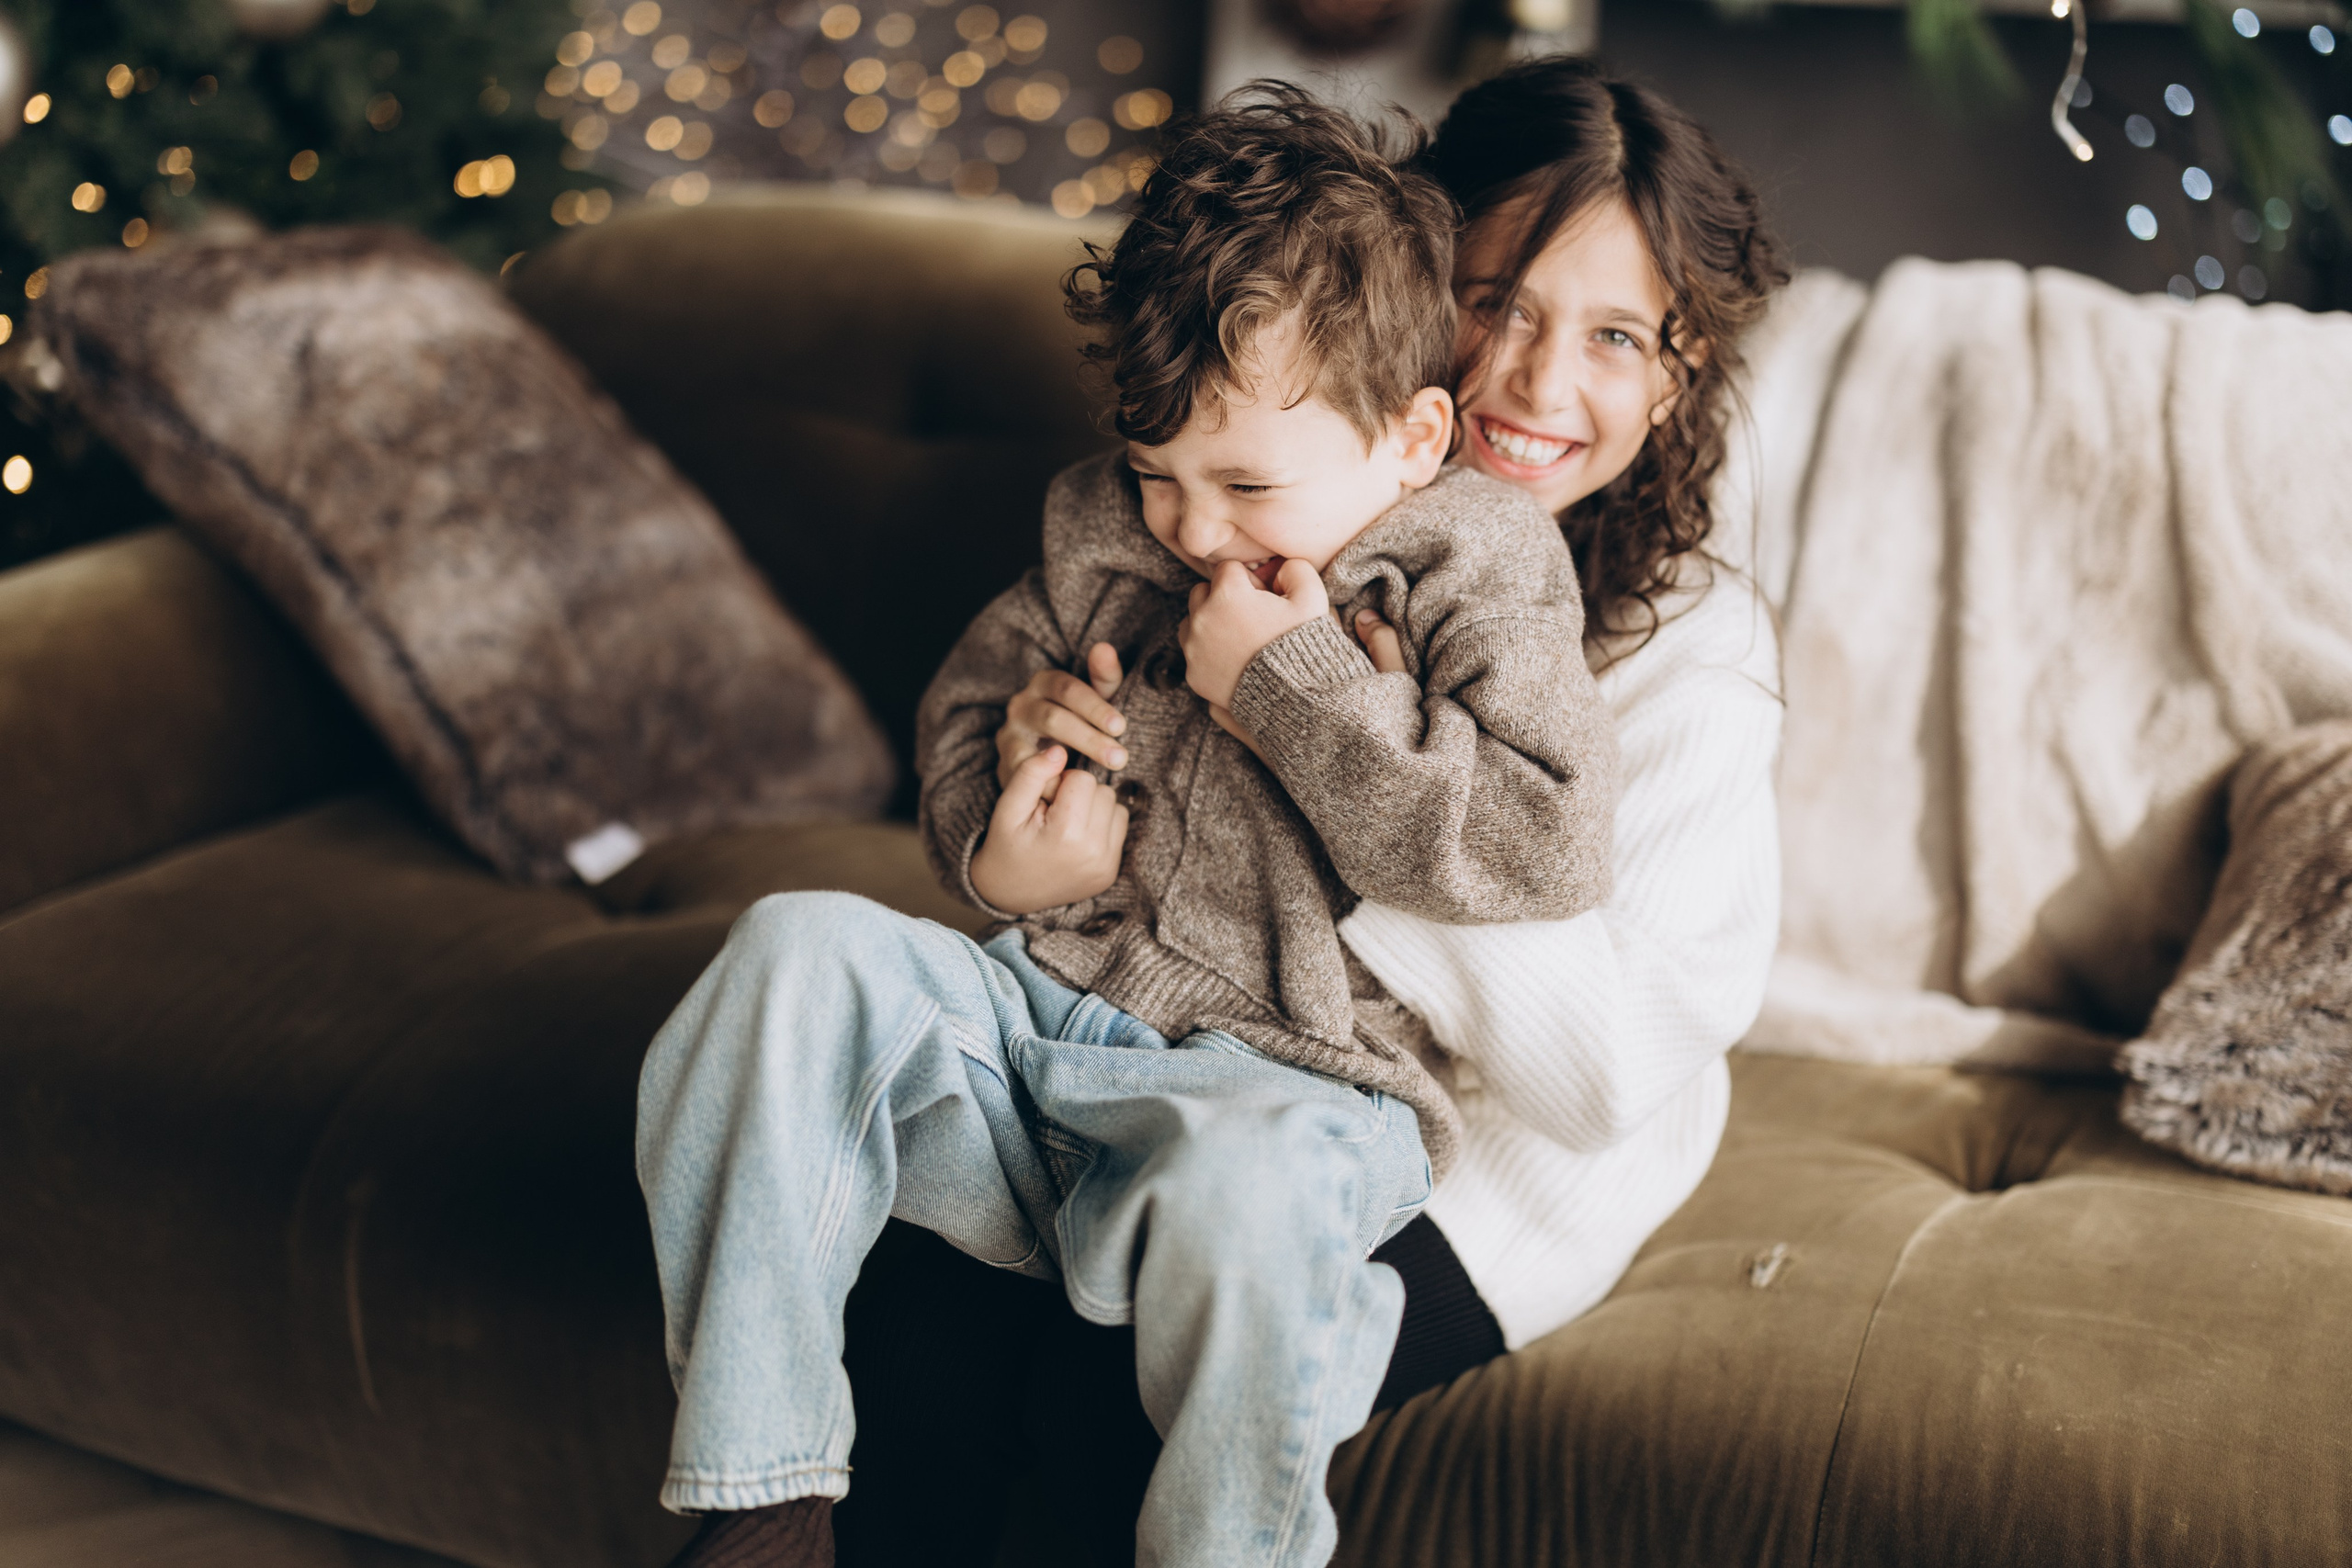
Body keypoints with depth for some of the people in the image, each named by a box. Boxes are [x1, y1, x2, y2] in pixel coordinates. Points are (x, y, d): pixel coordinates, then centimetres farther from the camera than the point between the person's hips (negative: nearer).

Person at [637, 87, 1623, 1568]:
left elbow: (1550, 846, -16)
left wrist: (1293, 683, -16)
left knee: (1247, 1184, -40)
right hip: (1033, 1005, 6)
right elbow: (968, 695, 24)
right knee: (797, 950, -17)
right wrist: (996, 851, 0)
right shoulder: (1107, 534, 12)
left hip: (1287, 1078, -5)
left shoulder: (1477, 581, -3)